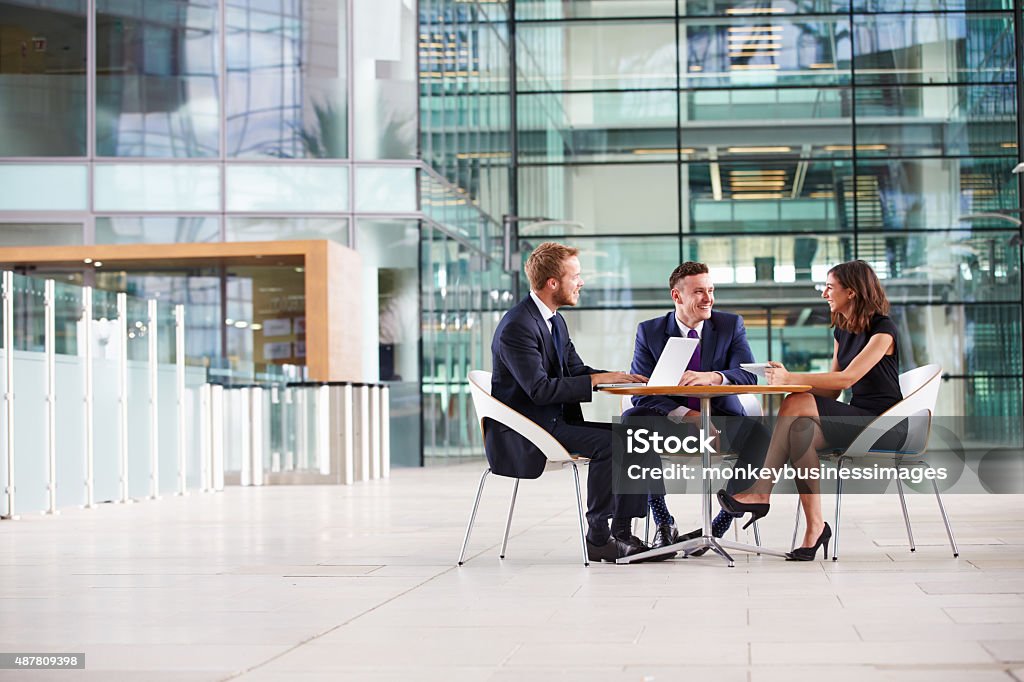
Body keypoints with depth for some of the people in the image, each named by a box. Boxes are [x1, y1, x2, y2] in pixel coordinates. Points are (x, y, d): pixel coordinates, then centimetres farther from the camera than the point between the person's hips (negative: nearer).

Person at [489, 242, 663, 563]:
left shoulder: (555, 321, 13)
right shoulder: (517, 327, -19)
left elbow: (576, 370, 14)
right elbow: (540, 389, -25)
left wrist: (617, 377, -4)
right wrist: (597, 380, -23)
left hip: (556, 421, 10)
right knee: (606, 442, -26)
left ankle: (622, 533, -2)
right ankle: (598, 539, -15)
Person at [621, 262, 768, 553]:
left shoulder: (731, 325, 2)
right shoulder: (649, 331, 0)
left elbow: (749, 375, -14)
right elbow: (641, 394, -10)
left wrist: (711, 377, -36)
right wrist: (686, 415, -26)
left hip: (721, 417, 0)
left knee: (761, 433, -32)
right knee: (631, 420, -31)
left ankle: (720, 525, -23)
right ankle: (663, 523, -24)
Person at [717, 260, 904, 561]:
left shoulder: (882, 329, -11)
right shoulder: (842, 330, 15)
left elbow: (846, 378, -22)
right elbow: (832, 391, 12)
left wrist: (791, 379, -21)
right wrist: (787, 377, -3)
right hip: (856, 422, 7)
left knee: (798, 404, -24)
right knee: (800, 428, -25)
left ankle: (761, 493, -21)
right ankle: (814, 529, -28)